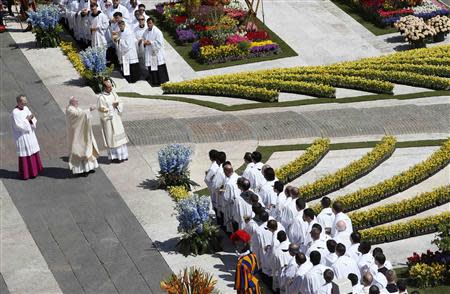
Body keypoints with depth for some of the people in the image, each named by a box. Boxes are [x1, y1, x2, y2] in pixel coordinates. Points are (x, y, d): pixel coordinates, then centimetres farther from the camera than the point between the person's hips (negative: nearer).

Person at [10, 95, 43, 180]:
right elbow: (19, 126, -23)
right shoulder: (15, 112, -18)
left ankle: (34, 170, 29)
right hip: (22, 136, -8)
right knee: (25, 154, -1)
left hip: (30, 134, 8)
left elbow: (34, 120, 6)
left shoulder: (26, 108, 4)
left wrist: (31, 119, -15)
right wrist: (27, 120, -16)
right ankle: (25, 174, 10)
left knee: (33, 152, 15)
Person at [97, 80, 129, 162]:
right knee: (111, 137, -1)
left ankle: (121, 155, 21)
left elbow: (120, 102, 9)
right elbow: (102, 110, -16)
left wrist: (117, 104, -12)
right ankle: (113, 157, 7)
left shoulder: (113, 93, 4)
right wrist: (112, 106, -17)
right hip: (108, 119, -7)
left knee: (119, 135, 11)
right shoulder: (101, 97, -15)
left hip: (116, 118, 7)